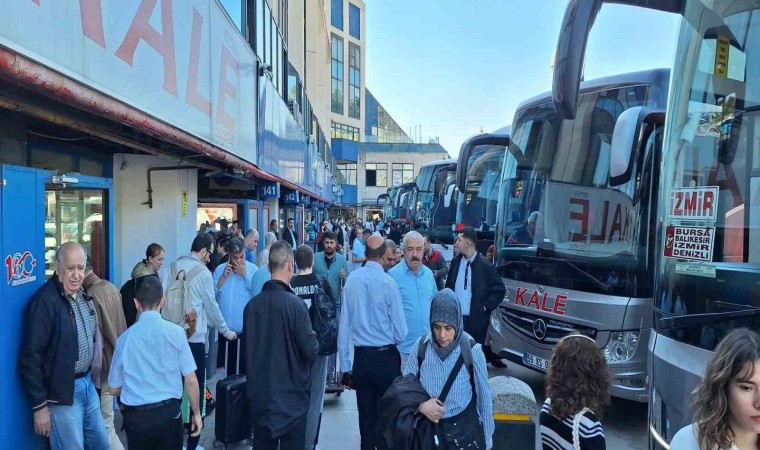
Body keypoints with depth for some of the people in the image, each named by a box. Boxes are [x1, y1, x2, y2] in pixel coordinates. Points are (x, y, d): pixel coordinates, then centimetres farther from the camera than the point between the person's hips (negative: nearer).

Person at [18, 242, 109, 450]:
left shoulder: (83, 295, 6)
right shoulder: (44, 301, -19)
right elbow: (30, 357, -19)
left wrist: (92, 377, 13)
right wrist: (39, 405, -17)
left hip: (87, 383, 8)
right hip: (62, 392, -8)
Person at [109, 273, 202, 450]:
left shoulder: (125, 338, -3)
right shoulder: (175, 332, -8)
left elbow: (114, 389, 8)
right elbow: (191, 380, -6)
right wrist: (196, 413, 7)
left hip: (135, 416, 2)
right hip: (168, 412, -1)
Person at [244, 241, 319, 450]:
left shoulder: (252, 304, -4)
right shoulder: (294, 303, -19)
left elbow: (247, 347, 8)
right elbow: (311, 351, -17)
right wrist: (313, 339, 4)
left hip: (259, 394, 5)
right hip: (291, 395, -4)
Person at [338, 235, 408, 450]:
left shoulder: (352, 279, -5)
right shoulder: (388, 282, -15)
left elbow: (344, 326, -2)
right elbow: (400, 333, -13)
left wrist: (345, 366, 7)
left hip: (361, 357, 3)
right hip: (386, 357, -3)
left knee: (366, 414, 14)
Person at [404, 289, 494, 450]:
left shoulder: (472, 351, -18)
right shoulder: (420, 346, -13)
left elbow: (483, 396, -7)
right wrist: (421, 405, -20)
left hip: (464, 429, -1)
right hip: (428, 428, 2)